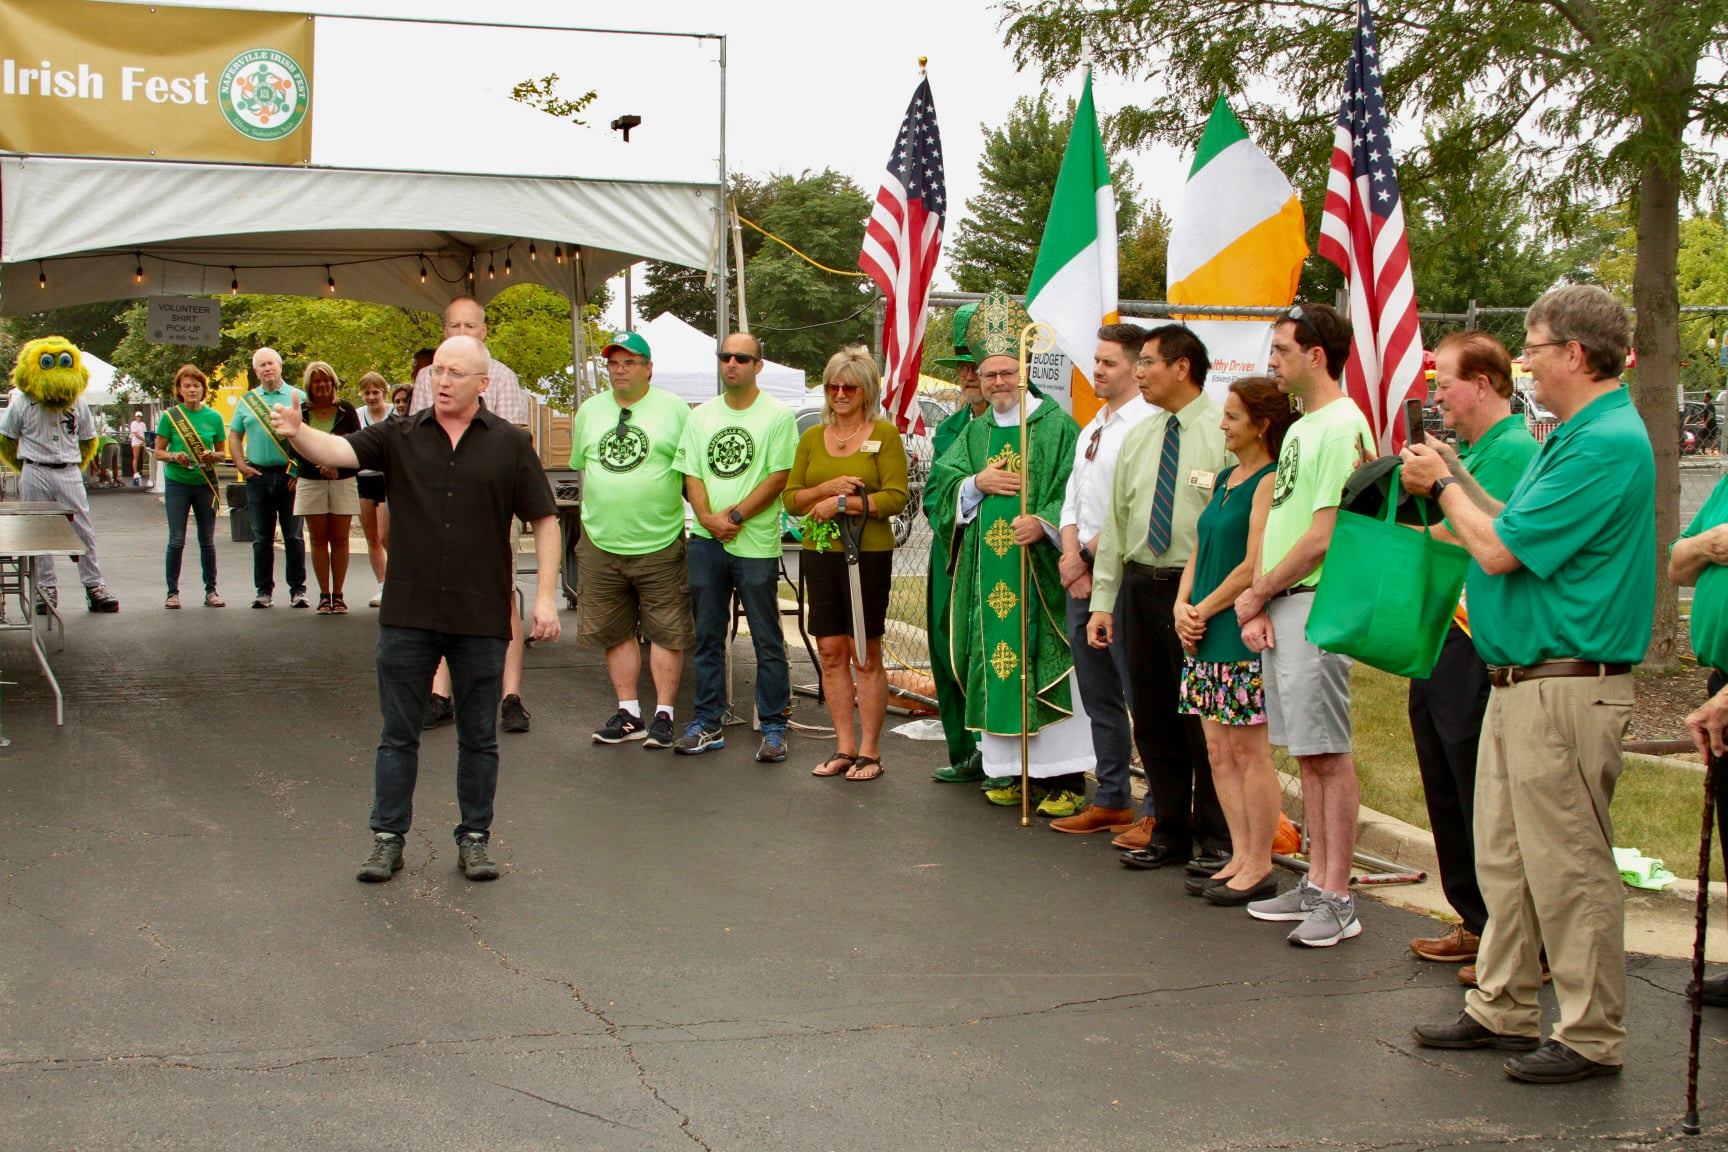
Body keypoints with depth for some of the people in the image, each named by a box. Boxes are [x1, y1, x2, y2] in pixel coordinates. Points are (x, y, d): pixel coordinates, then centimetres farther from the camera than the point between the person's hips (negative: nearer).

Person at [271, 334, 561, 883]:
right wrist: (297, 432, -33)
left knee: (478, 736, 9)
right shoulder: (399, 436, 4)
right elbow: (337, 451, -11)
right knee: (398, 734, 8)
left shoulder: (510, 443, 2)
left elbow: (544, 520, 3)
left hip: (481, 617, -1)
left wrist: (546, 596, -5)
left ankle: (475, 838, 21)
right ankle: (388, 839, 17)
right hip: (407, 614, 1)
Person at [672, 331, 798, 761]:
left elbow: (779, 478, -9)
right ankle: (708, 723, 18)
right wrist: (708, 517, -9)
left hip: (756, 543, -5)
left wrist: (736, 515, -14)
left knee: (767, 640, 0)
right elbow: (691, 475, 9)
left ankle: (773, 727, 6)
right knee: (707, 637, 10)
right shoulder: (701, 416, 12)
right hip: (706, 543, 5)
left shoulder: (777, 416, -2)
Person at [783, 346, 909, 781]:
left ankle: (869, 751, 7)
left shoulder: (884, 434, -1)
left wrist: (841, 504, -15)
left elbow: (896, 496, -9)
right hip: (819, 553, 5)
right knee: (830, 652, 6)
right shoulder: (812, 438, 12)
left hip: (868, 554, -4)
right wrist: (826, 488, -9)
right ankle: (844, 746, 15)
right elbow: (791, 497, 9)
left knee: (865, 655, 1)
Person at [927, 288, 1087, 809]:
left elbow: (1076, 492, -9)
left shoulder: (1058, 426, -1)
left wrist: (1044, 524, -26)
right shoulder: (974, 434, 17)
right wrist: (977, 483, -9)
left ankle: (1062, 775, -2)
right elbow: (943, 483, 11)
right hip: (988, 575, 5)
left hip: (1041, 571, -5)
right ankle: (1005, 768, 13)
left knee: (1047, 666, -6)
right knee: (996, 666, 5)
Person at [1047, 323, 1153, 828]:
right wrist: (1072, 556, 2)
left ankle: (1159, 809, 2)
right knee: (1098, 697, 14)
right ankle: (1111, 800, 23)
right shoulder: (1092, 428, 16)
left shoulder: (1145, 425, -12)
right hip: (1081, 574, 9)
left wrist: (1090, 554, -9)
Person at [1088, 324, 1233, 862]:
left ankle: (1214, 840, 13)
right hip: (1140, 585, 7)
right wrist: (1102, 601, 12)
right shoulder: (1137, 438, 13)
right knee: (1153, 718, 12)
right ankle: (1169, 833, 24)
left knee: (1204, 719, 0)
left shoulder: (1224, 432, -9)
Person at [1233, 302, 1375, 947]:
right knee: (1308, 753, 13)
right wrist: (1257, 606, 5)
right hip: (1279, 606, 10)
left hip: (1316, 604, -10)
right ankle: (1317, 884, 19)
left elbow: (1322, 539, -17)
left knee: (1328, 752, -6)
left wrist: (1257, 592, -6)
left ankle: (1338, 901, -1)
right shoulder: (1298, 430, 18)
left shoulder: (1342, 428, -13)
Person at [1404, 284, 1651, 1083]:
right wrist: (1453, 484, 10)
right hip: (1519, 680, 10)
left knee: (1569, 866, -1)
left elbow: (1499, 549, -19)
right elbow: (1515, 528, 16)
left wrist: (1444, 486, -4)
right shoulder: (1575, 435, 15)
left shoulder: (1606, 446, -19)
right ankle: (1503, 1009, 27)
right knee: (1504, 857, 16)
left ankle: (1591, 1037, 10)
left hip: (1568, 685, -10)